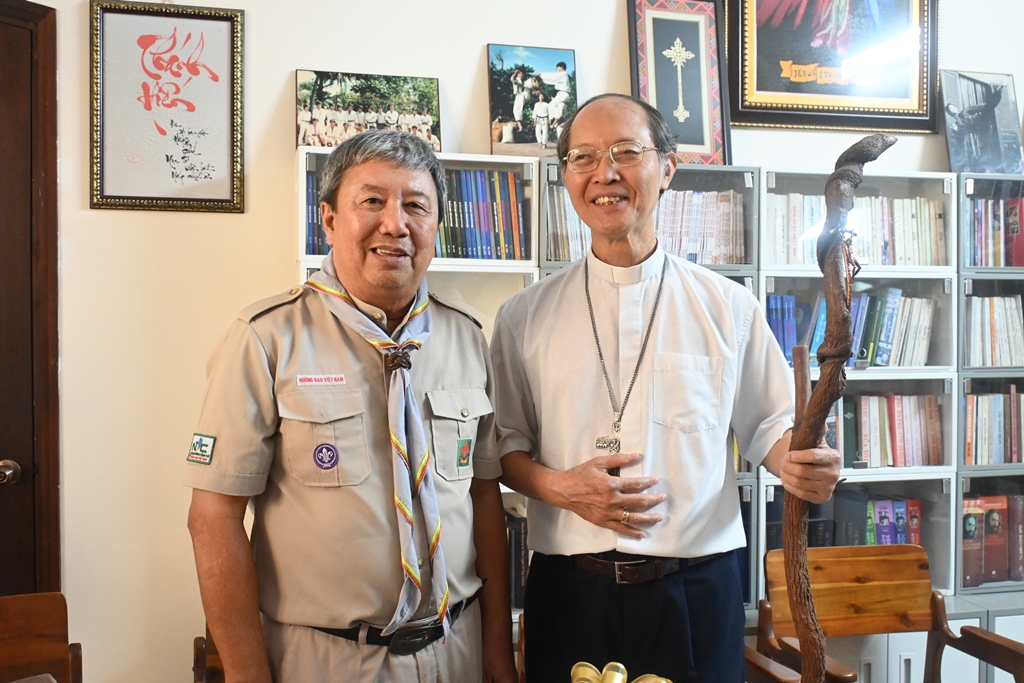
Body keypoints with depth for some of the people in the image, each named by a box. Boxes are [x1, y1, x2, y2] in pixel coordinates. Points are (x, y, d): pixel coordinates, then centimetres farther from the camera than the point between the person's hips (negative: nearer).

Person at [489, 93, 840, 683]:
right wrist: (557, 486, -12)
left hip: (697, 588, 0)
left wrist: (801, 466, -13)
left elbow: (768, 425, 8)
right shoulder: (525, 317, 3)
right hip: (569, 590, 0)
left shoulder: (729, 307, 2)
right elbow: (506, 440, 6)